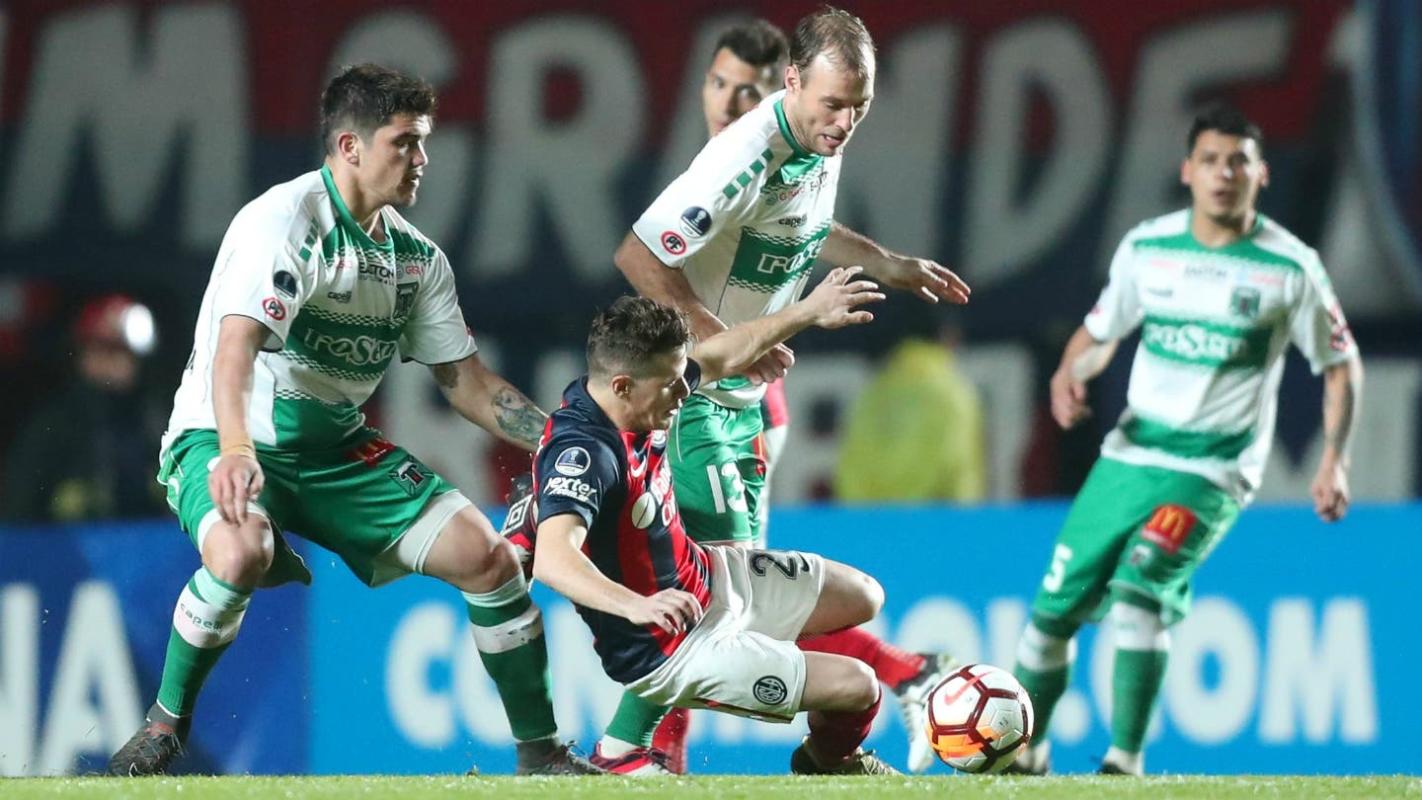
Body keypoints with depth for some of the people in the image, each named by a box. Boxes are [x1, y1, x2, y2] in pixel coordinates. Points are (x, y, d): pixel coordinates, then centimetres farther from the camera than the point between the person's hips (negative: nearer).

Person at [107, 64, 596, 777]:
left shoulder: (416, 256, 4)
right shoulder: (284, 222, -19)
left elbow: (469, 384, 11)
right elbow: (236, 344, -34)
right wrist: (236, 450, -51)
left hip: (337, 449, 7)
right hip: (226, 441, -7)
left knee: (488, 557, -5)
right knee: (241, 551, -39)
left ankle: (541, 751, 9)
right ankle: (165, 724, -15)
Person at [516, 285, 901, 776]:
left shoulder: (629, 402, -8)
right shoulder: (582, 452, -35)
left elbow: (720, 358, 12)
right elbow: (553, 558, -50)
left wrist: (809, 312, 20)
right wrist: (638, 606, -65)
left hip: (710, 577, 10)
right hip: (670, 652, -10)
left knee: (862, 598, 21)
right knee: (857, 689, -9)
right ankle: (826, 765, 27)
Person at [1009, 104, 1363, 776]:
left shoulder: (1290, 267, -7)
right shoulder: (1146, 247, 2)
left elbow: (1340, 365, 3)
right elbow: (1100, 331, 15)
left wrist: (1334, 459, -6)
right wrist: (1071, 372, -7)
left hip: (1214, 471, -4)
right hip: (1128, 456, 4)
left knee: (1141, 587, -26)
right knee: (1057, 603, 4)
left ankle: (1126, 758, -20)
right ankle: (1025, 746, 26)